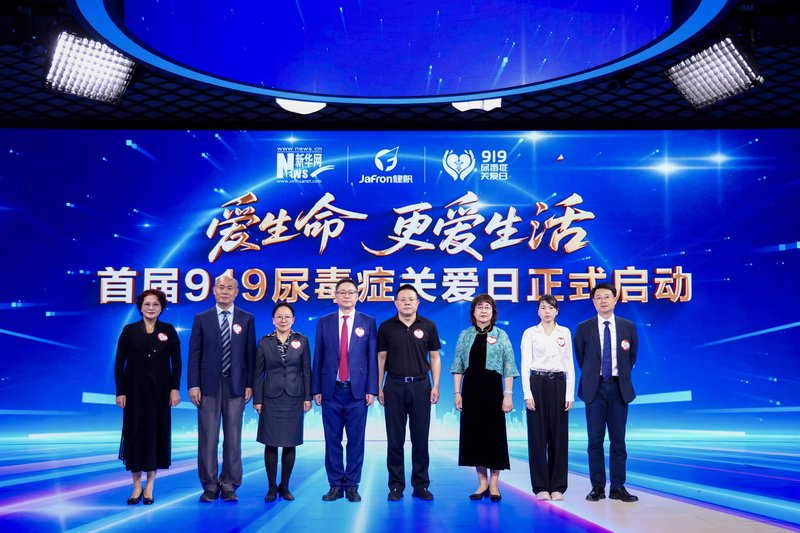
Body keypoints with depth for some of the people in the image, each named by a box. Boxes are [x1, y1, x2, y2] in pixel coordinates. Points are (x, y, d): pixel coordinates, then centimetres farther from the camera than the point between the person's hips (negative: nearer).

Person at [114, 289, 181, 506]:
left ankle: (150, 486, 12)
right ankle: (136, 486, 11)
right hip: (135, 390, 0)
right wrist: (120, 392, -6)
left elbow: (176, 361, 2)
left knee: (156, 434, 3)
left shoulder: (168, 331, 3)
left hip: (159, 391, 0)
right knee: (135, 433, 2)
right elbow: (119, 362, 1)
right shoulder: (129, 330, 2)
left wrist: (175, 388, -6)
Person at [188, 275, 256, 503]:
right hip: (209, 385, 0)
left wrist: (249, 384, -1)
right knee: (208, 437, 2)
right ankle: (210, 485, 12)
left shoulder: (247, 319, 6)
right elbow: (194, 354, 3)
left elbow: (250, 354, 5)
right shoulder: (201, 319, 6)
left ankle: (229, 485, 13)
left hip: (235, 385, 0)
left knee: (233, 437, 3)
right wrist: (193, 385, -4)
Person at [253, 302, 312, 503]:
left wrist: (308, 397, -1)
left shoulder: (302, 340, 3)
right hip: (271, 398, 0)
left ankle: (285, 486, 16)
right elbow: (259, 373, 3)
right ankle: (272, 487, 12)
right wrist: (257, 399, -1)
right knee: (271, 443, 1)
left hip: (293, 398, 0)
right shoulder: (265, 342, 2)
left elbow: (306, 371, 3)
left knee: (290, 443, 5)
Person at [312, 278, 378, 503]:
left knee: (356, 440, 3)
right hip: (331, 391, 1)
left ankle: (352, 486, 13)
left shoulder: (368, 322, 4)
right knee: (332, 440, 6)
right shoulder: (324, 322, 7)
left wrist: (371, 389, -5)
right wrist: (316, 389, 2)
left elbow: (373, 358, 2)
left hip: (357, 391, -1)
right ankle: (335, 485, 14)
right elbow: (318, 357, 7)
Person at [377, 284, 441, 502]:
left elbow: (434, 357, 5)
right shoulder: (386, 327, 2)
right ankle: (396, 486, 13)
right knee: (395, 439, 4)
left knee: (420, 438, 5)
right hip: (394, 386, 0)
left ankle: (420, 485, 14)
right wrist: (379, 388, 0)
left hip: (420, 385, 0)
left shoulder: (428, 326, 3)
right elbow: (381, 358, 5)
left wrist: (435, 386, -2)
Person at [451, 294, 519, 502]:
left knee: (495, 434, 1)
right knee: (473, 433, 4)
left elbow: (509, 368, 0)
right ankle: (482, 482, 15)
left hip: (492, 389, -2)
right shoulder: (465, 335, 8)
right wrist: (457, 393, 1)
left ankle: (494, 484, 11)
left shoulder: (501, 336, 3)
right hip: (471, 389, 2)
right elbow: (458, 366, 8)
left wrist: (508, 395, -7)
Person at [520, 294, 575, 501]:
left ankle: (557, 487, 11)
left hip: (558, 384, 2)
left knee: (559, 435, 2)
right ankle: (541, 487, 7)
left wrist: (570, 393, 0)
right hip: (537, 384, -2)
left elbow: (569, 364, 8)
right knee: (538, 435, -1)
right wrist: (527, 393, -10)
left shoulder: (565, 333, 9)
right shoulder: (530, 333, 3)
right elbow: (525, 364, -2)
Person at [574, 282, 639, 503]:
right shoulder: (584, 329, 0)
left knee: (618, 440, 4)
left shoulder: (628, 327, 4)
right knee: (595, 440, 2)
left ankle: (618, 487, 10)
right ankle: (597, 487, 8)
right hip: (595, 388, -1)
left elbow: (632, 356, 14)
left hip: (619, 388, 1)